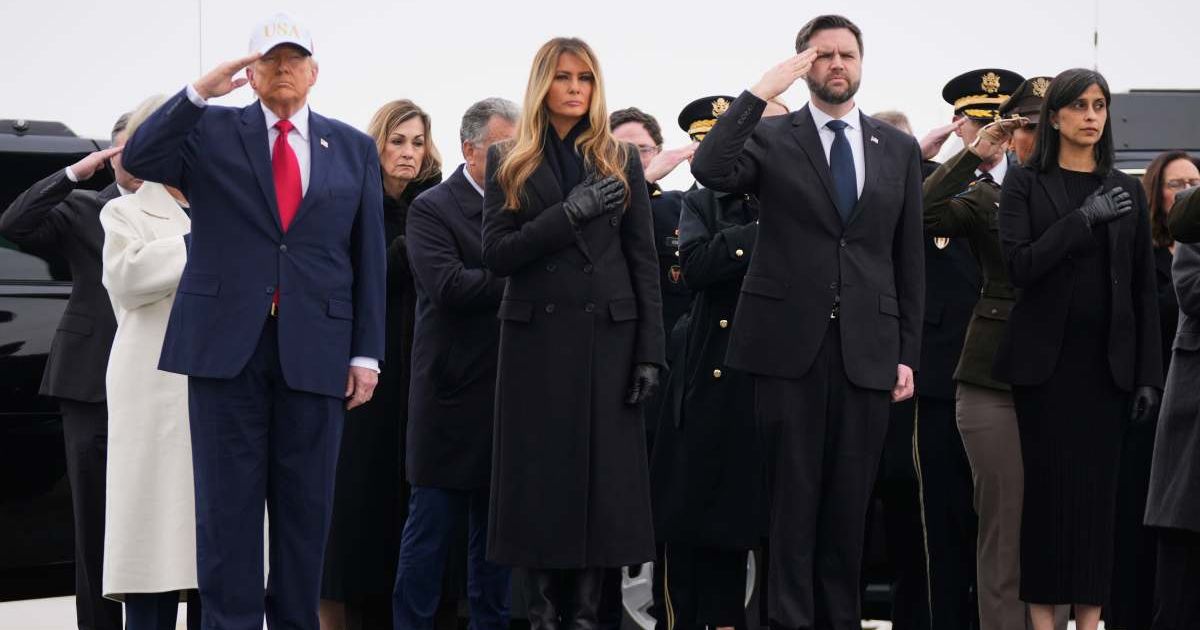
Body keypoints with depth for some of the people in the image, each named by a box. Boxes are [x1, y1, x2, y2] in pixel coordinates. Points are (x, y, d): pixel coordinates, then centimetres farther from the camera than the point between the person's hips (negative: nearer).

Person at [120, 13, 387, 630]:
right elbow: (139, 160, -9)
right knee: (228, 503, -1)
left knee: (305, 507, 5)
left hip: (314, 350, 1)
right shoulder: (212, 132, 8)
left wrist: (366, 353, 4)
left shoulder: (354, 150, 12)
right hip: (227, 344, -1)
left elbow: (370, 259, 10)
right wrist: (199, 92, -18)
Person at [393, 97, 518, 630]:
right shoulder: (433, 209, -6)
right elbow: (448, 285, -21)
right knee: (433, 525, 1)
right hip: (455, 399, -5)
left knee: (495, 526, 11)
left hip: (510, 397, 5)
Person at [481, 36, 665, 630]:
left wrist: (650, 350, -2)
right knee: (540, 476, -1)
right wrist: (569, 213, -15)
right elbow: (497, 254, -3)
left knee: (601, 475, -2)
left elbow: (644, 261, 6)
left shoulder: (620, 161, 9)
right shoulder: (510, 162, 7)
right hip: (537, 335, -1)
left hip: (608, 335, 1)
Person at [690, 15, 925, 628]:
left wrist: (908, 353, 7)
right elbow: (710, 169, -18)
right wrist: (760, 92, -18)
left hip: (866, 348, 3)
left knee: (849, 500, 5)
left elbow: (909, 259, 12)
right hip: (789, 344, -2)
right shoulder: (771, 138, 4)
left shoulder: (899, 149, 12)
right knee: (791, 495, -1)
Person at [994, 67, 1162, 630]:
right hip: (1046, 360, -2)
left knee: (1098, 488, 1)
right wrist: (1084, 219, -19)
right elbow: (1020, 265, -11)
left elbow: (1143, 289, 9)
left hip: (1107, 362, 2)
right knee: (1048, 487, -3)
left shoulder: (1126, 191, 10)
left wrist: (1148, 373, 4)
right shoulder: (1025, 184, 2)